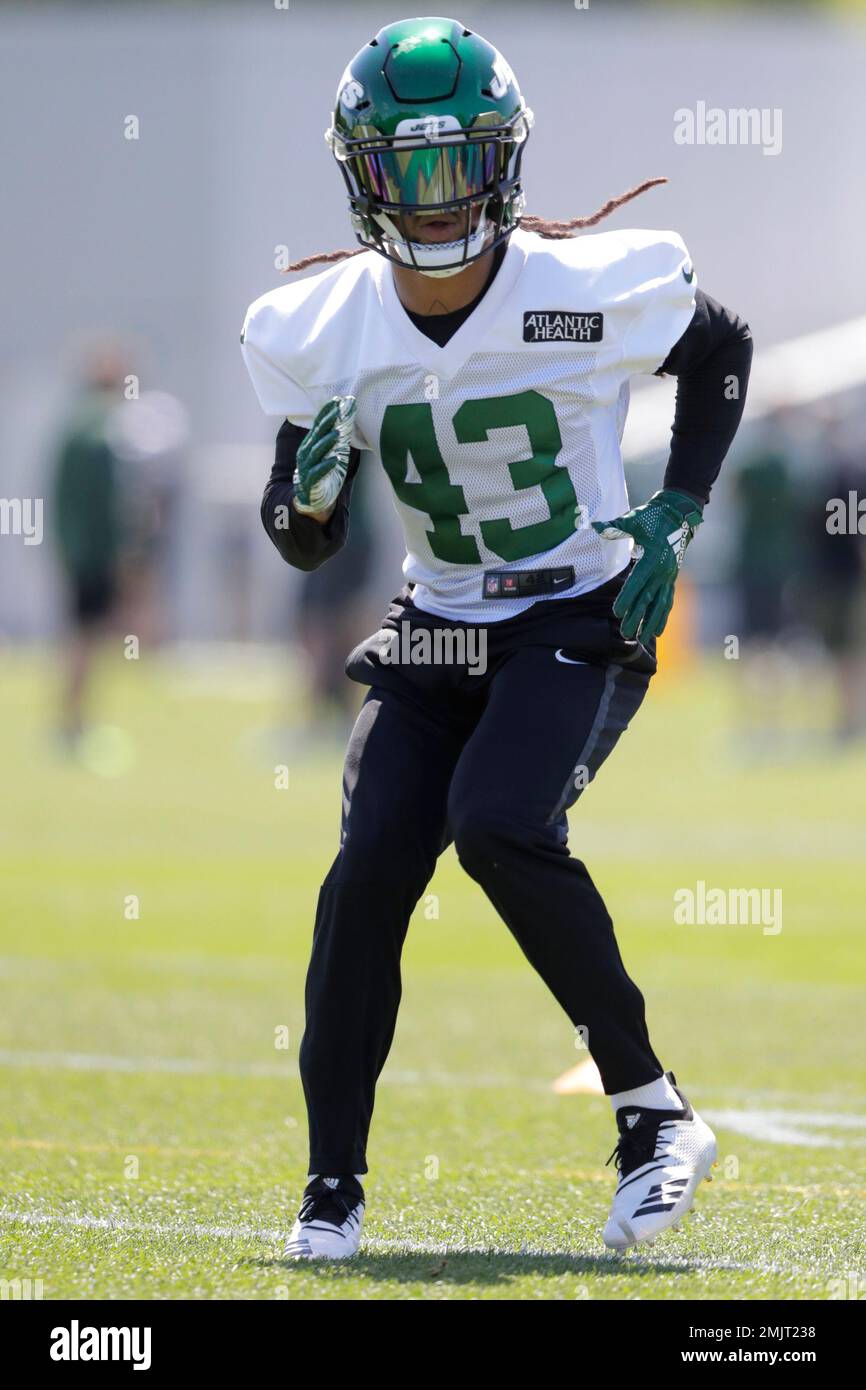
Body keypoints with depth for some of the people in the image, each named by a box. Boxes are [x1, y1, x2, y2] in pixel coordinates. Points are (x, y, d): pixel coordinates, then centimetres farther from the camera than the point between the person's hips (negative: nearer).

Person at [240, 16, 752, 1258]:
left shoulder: (596, 291, -15)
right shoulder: (323, 332, -5)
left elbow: (722, 351, 7)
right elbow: (304, 546, 5)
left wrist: (675, 517, -4)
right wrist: (311, 482, -19)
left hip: (582, 626, -4)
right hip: (435, 632, 4)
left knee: (499, 826, -28)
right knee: (371, 865, -14)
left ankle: (652, 1109, -12)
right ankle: (333, 1187, -3)